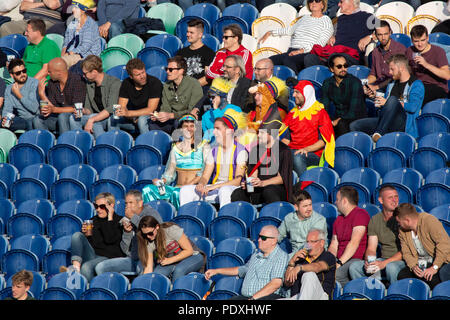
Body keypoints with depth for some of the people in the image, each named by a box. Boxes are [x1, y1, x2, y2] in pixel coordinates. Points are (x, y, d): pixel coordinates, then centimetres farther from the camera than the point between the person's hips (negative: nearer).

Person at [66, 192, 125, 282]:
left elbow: (109, 240, -15)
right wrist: (86, 234, 1)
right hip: (92, 254, 7)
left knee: (86, 267, -35)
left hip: (107, 257, -6)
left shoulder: (118, 221, 1)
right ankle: (76, 265, -32)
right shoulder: (94, 220, 21)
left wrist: (110, 218, -9)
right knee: (77, 235, -16)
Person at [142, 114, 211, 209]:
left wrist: (188, 185, -16)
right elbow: (170, 172, 17)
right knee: (147, 190, -19)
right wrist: (162, 181, -5)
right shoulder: (176, 148, 19)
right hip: (177, 187, 5)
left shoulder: (203, 146, 6)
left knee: (177, 193, -39)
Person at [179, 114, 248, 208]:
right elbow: (205, 176, 12)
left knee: (224, 190, -40)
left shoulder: (240, 151, -6)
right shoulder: (214, 151, 14)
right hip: (214, 189, 6)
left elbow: (238, 181, -13)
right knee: (185, 190, -12)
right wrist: (201, 184, -15)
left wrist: (212, 187, -21)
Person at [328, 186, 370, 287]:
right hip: (340, 259, 8)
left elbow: (354, 243, -15)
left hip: (357, 259, -8)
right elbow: (333, 246, 19)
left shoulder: (360, 214, -5)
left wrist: (339, 262, -20)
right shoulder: (338, 220, 24)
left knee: (335, 273, -36)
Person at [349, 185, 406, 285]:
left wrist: (384, 263, -22)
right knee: (354, 267, -15)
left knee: (391, 267, -38)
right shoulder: (374, 220, 10)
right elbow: (371, 249, 10)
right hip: (383, 259, 5)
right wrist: (368, 262, -15)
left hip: (401, 260, -5)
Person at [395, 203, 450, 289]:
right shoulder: (402, 231, 6)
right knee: (402, 275, -20)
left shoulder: (429, 221, -16)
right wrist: (413, 266, -18)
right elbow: (406, 253, 5)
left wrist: (435, 267, -27)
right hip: (420, 264, 6)